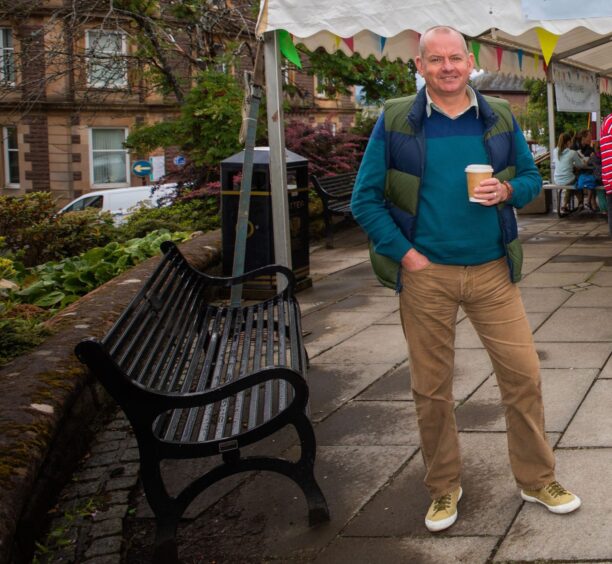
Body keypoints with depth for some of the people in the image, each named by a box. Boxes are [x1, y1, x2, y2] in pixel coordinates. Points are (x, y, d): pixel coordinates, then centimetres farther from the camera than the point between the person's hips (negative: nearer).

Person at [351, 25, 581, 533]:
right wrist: (405, 254, -9)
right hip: (425, 273, -1)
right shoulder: (395, 122, -2)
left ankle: (538, 479, 24)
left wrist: (508, 191, -10)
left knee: (523, 374, 3)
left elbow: (532, 176, 13)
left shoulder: (500, 119, 5)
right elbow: (365, 199, -2)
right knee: (431, 387, 7)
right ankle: (444, 490, 25)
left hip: (492, 271, 2)